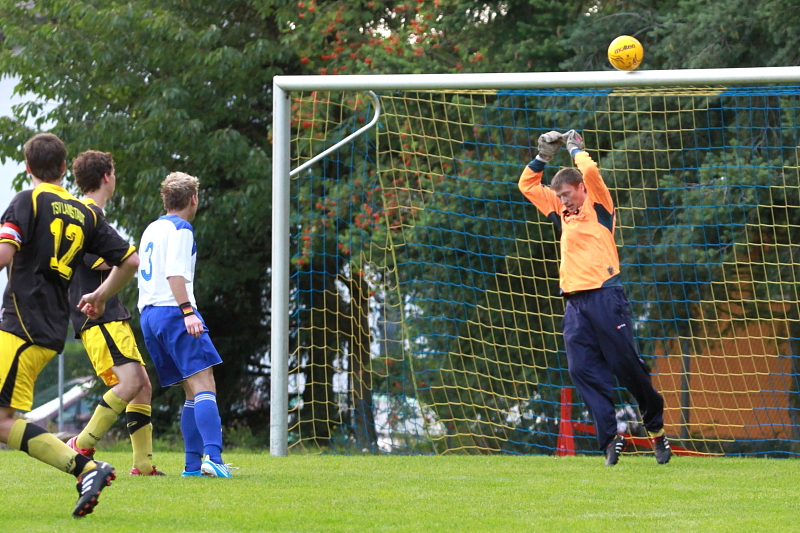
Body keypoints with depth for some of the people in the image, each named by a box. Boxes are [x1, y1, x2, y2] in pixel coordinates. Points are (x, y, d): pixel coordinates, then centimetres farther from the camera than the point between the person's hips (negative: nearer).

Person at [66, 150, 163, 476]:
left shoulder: (90, 213, 22)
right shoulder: (89, 213, -9)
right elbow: (95, 260, -21)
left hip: (109, 316, 11)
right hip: (98, 317, -11)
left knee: (142, 384, 6)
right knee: (129, 381, -21)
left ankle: (143, 464, 3)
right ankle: (81, 446, -14)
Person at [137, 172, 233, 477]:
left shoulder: (151, 230, 23)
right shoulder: (180, 229, -4)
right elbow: (174, 273, -16)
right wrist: (188, 311, -23)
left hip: (148, 315, 9)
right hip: (173, 311, -9)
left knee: (193, 390, 10)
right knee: (204, 384, -16)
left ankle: (194, 463, 3)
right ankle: (212, 456, -32)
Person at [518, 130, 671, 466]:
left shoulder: (598, 206, 4)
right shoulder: (562, 213, 21)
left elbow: (590, 171, -12)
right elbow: (528, 185, 29)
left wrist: (575, 148, 6)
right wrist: (544, 155, 18)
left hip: (604, 296, -6)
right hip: (574, 303, 6)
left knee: (625, 365, -5)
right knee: (584, 371, -5)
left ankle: (656, 427, 10)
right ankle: (610, 439, -8)